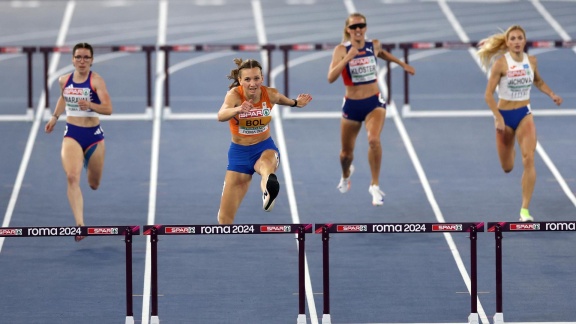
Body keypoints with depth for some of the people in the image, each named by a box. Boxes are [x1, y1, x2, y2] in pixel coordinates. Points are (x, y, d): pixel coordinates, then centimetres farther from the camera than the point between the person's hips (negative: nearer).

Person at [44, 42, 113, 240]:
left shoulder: (96, 81, -12)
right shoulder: (64, 80, 1)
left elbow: (108, 109, -21)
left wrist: (90, 105, -37)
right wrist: (55, 117, 21)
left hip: (93, 135, -1)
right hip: (72, 134, 1)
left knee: (94, 184, 16)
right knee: (72, 178, -23)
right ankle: (80, 224, -27)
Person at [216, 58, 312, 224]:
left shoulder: (270, 94, -11)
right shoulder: (235, 94, -20)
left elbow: (282, 99, 18)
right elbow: (221, 115, -44)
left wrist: (296, 103, 4)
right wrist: (238, 110, -61)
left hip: (264, 147, -1)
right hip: (239, 152, 1)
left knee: (266, 164, -43)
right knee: (225, 217, 3)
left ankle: (268, 192, -77)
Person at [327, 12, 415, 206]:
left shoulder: (374, 45, -1)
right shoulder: (342, 50, -12)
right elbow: (331, 78, -25)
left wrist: (403, 64, 28)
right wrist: (348, 58, -32)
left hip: (374, 102, 0)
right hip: (351, 105, 0)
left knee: (374, 140, -28)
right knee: (346, 152, 13)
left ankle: (375, 186, -14)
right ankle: (346, 175, 51)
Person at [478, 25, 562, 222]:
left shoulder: (531, 61, -2)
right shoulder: (501, 63, -15)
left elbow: (538, 81, 19)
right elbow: (489, 94, -14)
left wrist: (552, 95, 2)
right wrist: (498, 118, -24)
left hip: (525, 114, 2)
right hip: (505, 115, -2)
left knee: (529, 159, -18)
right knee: (507, 168, 12)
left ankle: (525, 210, -15)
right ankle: (510, 151, 54)